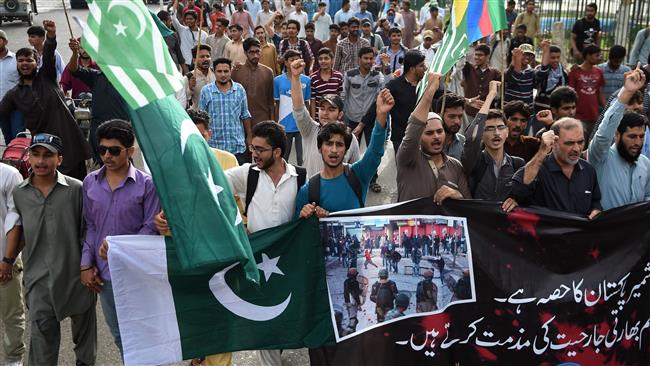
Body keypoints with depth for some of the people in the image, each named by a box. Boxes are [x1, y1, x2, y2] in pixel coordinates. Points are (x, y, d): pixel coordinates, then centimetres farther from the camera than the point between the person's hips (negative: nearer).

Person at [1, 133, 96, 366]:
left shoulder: (76, 189, -8)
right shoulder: (19, 193, 3)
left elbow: (88, 231, -5)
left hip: (74, 270, -1)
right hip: (38, 276, 1)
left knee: (83, 321, 17)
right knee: (42, 329, -1)